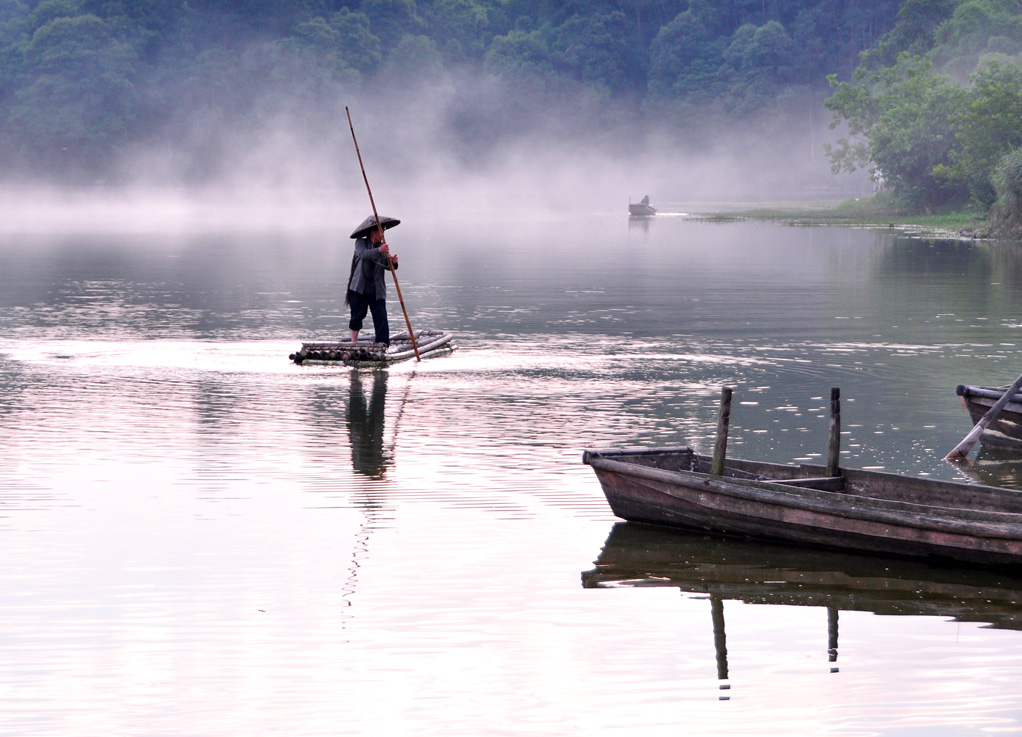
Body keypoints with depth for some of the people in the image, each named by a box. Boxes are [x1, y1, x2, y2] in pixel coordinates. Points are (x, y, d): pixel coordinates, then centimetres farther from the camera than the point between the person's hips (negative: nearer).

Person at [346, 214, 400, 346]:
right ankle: (353, 343, 21)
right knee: (357, 315, 4)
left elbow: (386, 265, 0)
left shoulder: (382, 246, 9)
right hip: (359, 289, -3)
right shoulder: (360, 243, 0)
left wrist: (393, 262, -23)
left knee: (381, 318, -6)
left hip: (377, 290, 3)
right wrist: (378, 250, -37)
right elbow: (363, 254, -22)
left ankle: (383, 345, -8)